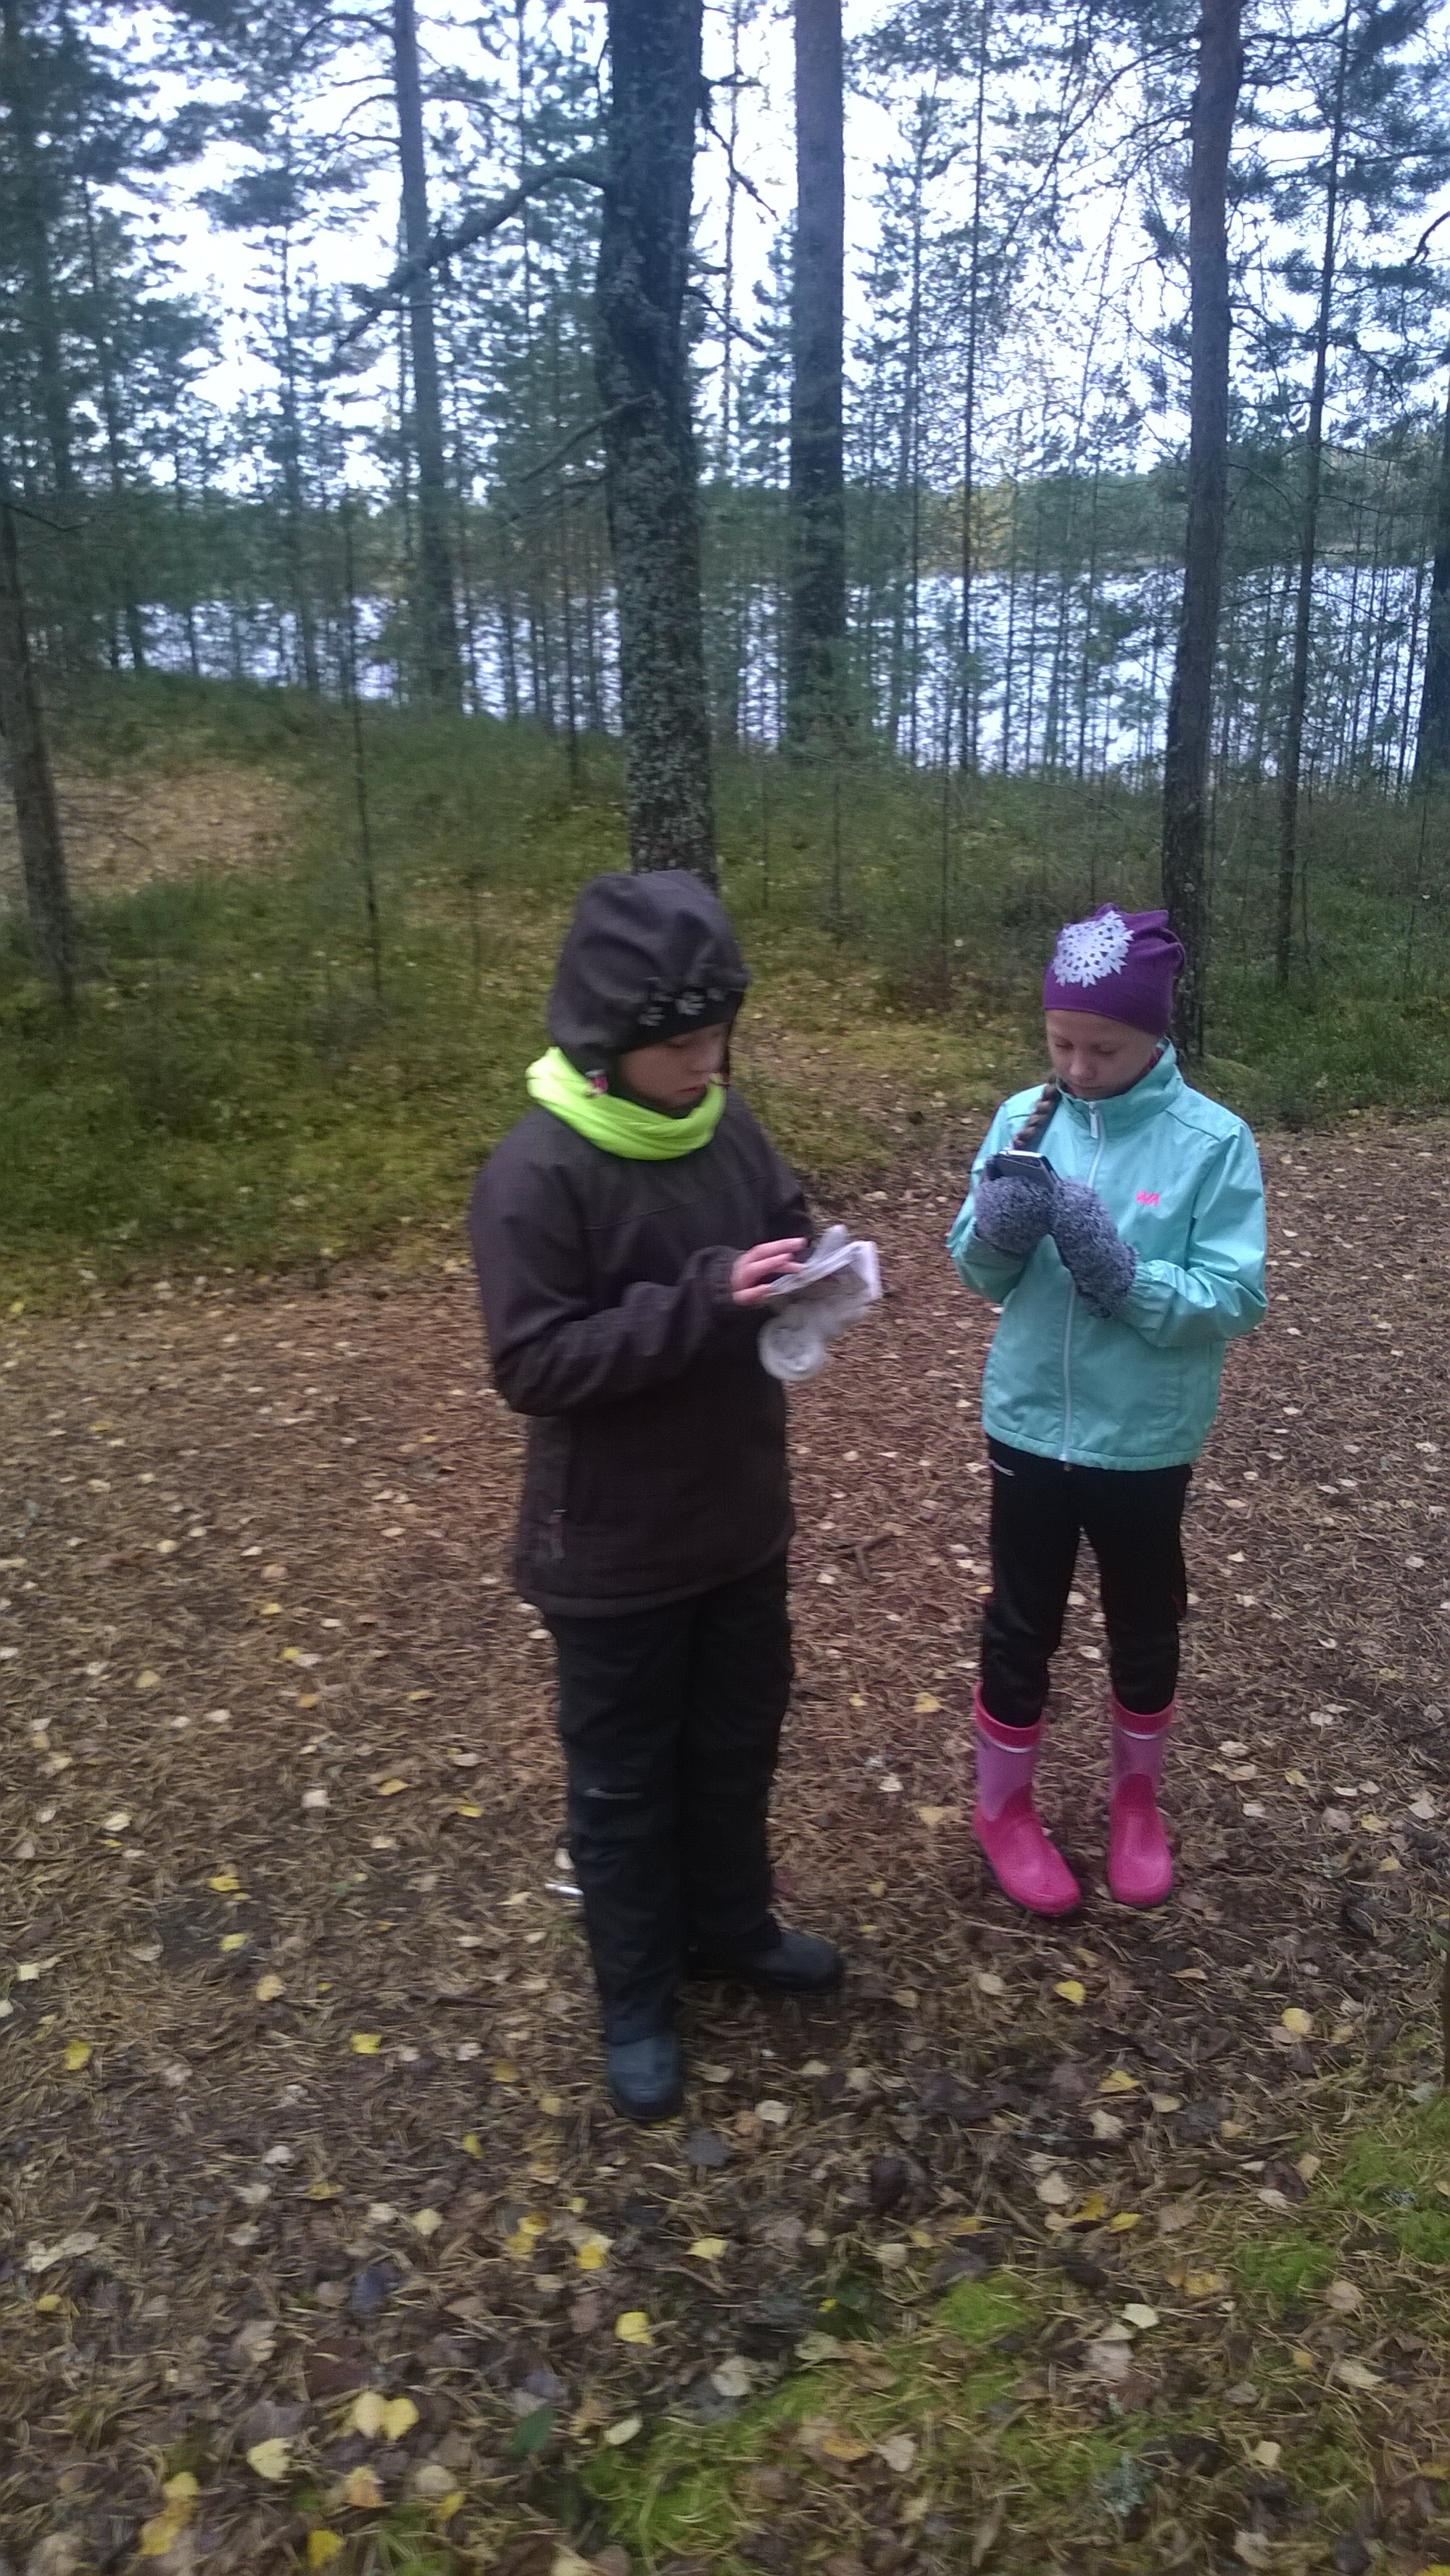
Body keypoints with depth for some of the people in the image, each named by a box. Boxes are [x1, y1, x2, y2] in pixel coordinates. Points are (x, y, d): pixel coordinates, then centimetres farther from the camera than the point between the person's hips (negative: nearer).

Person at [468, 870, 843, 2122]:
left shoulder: (728, 1126, -2)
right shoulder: (536, 1173, -22)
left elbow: (788, 1236, 12)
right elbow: (535, 1364, -23)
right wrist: (701, 1301, -32)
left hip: (739, 1519, 6)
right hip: (614, 1547, -6)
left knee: (737, 1743, 24)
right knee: (624, 1779, 13)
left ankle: (731, 1928, 48)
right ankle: (637, 2002, 34)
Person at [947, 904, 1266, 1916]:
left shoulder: (1214, 1143, -15)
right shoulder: (1024, 1119, -6)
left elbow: (1234, 1299, -16)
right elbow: (978, 1273, -2)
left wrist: (1120, 1270, -30)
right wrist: (998, 1228, -24)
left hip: (1146, 1442, -1)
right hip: (1031, 1427, 1)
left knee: (1145, 1632, 19)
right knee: (1022, 1627, 15)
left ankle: (1138, 1802, 45)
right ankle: (1005, 1808, 38)